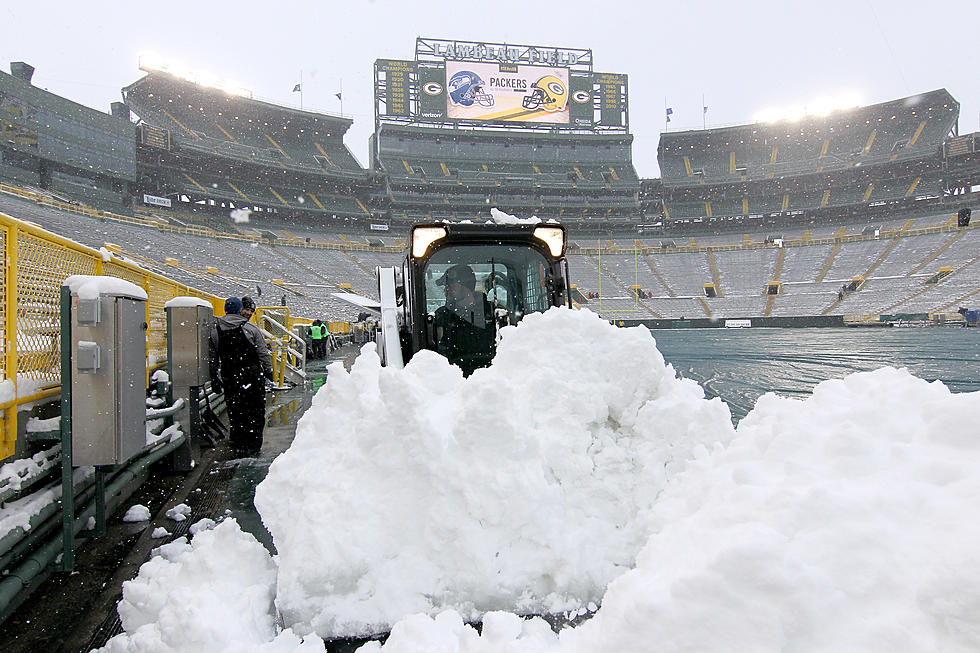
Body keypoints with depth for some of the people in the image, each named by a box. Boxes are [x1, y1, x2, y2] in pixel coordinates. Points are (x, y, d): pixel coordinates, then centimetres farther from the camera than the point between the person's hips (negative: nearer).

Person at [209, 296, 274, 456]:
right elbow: (263, 354, -3)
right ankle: (253, 445, 9)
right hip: (252, 374, -3)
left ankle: (238, 446, 15)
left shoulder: (215, 330, 3)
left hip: (229, 377, 3)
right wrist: (268, 371, 6)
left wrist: (214, 379, 13)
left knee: (234, 411, 11)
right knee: (255, 410, 6)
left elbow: (212, 358, 6)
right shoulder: (250, 328, -5)